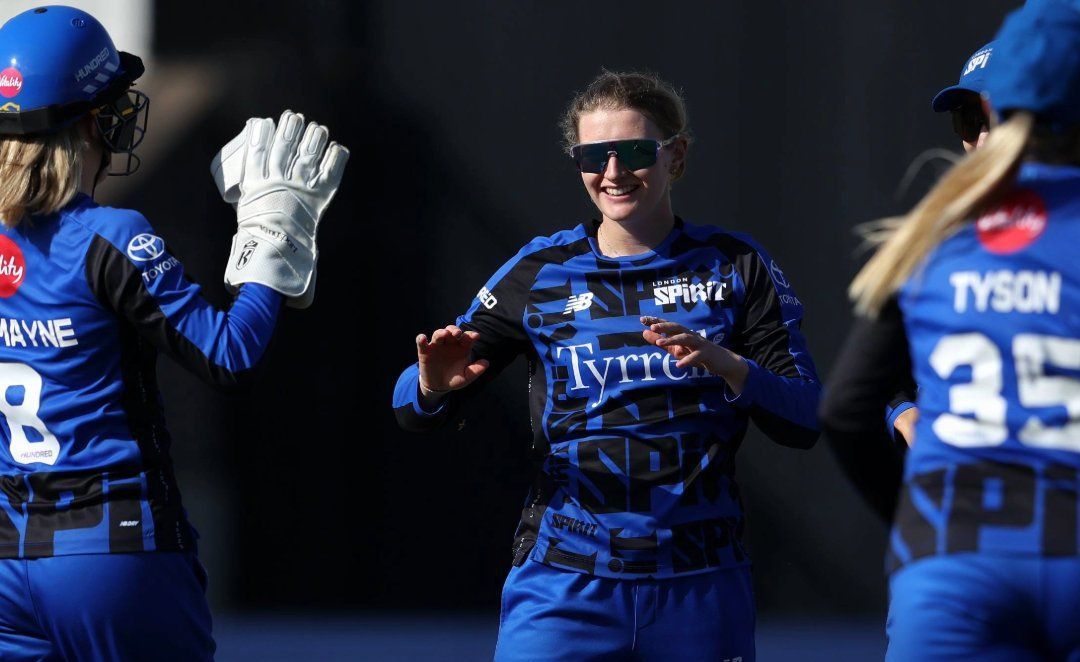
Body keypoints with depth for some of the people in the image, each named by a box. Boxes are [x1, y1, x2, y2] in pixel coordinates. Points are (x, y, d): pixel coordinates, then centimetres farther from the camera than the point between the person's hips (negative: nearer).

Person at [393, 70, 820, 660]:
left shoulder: (734, 268, 5)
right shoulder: (541, 273, 6)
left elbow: (805, 421, -1)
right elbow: (413, 410, 6)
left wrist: (724, 363, -20)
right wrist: (434, 384, -18)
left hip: (699, 589, 1)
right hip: (565, 584, -1)